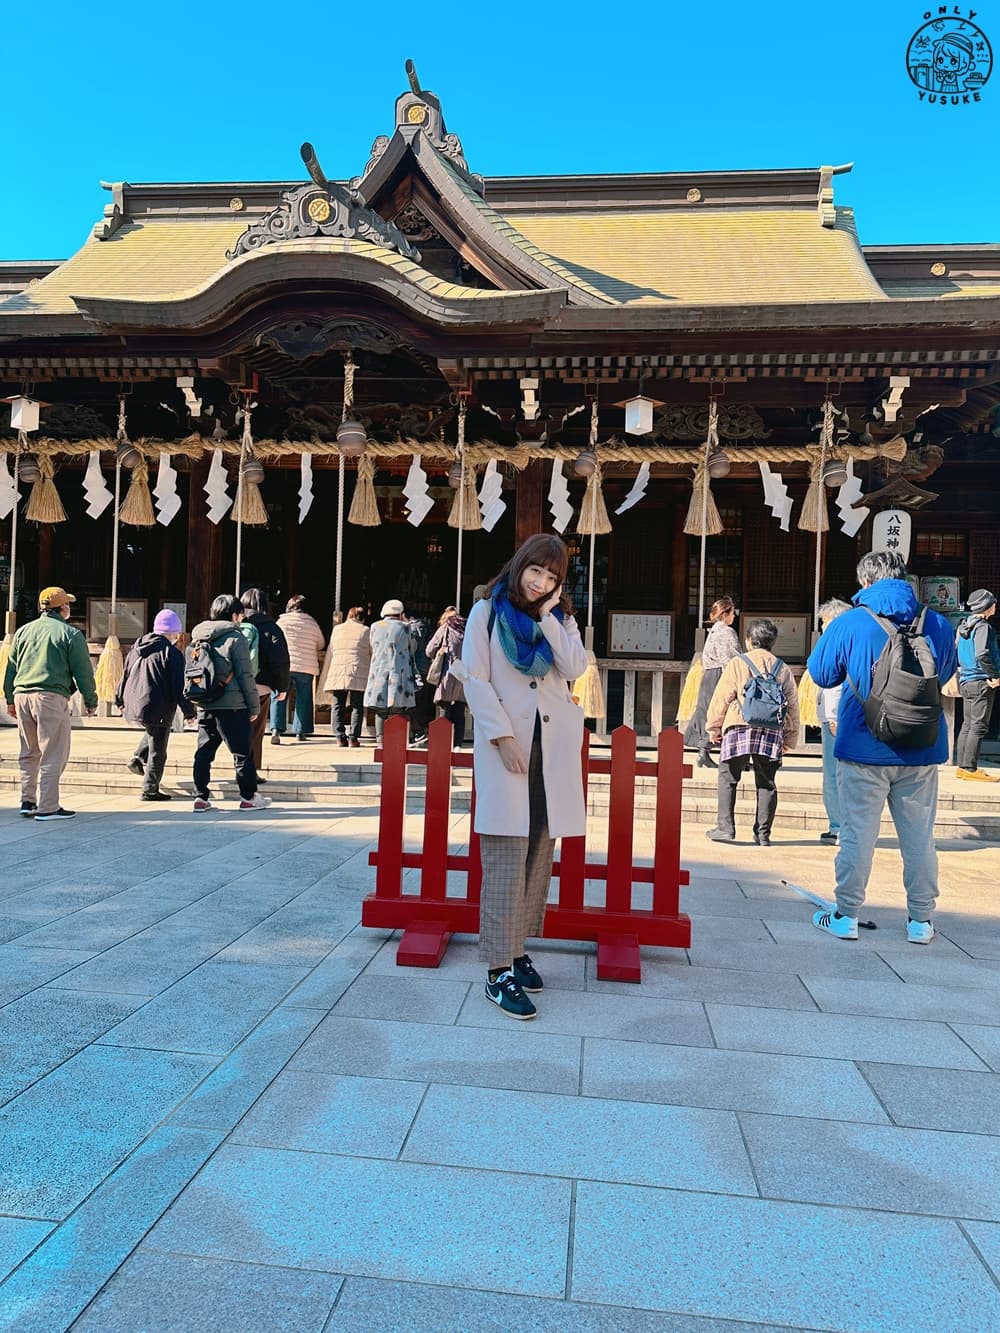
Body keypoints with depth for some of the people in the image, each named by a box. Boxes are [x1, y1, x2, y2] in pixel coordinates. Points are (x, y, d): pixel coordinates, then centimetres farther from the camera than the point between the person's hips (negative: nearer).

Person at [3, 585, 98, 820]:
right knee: (53, 755, -2)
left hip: (22, 695, 6)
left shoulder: (23, 631, 15)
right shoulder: (70, 634, -2)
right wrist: (91, 701, 8)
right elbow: (83, 672, -2)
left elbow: (10, 668, 18)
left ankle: (28, 801, 19)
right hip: (52, 697, -6)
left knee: (29, 753, 17)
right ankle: (47, 807, -3)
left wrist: (10, 699, 26)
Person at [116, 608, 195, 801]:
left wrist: (120, 699, 29)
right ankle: (150, 790, 9)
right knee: (157, 752, 4)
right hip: (158, 709, -7)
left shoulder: (136, 648, 10)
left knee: (152, 732, 34)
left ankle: (138, 760, 18)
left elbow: (125, 675, 18)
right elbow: (179, 687, -14)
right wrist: (189, 711, -6)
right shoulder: (172, 653, -13)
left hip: (134, 705, 7)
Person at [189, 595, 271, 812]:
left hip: (205, 706, 6)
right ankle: (249, 797, 12)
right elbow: (246, 675, -11)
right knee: (242, 752, 4)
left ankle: (201, 797, 12)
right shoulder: (235, 638, -9)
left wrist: (196, 699, 20)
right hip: (232, 705, -6)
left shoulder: (198, 638, 12)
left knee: (204, 751, 11)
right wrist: (254, 706, -4)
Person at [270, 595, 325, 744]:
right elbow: (321, 644, 15)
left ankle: (276, 729, -11)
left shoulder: (281, 621, 3)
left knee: (279, 698, 3)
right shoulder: (312, 623, 5)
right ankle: (301, 731, 13)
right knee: (303, 699, 11)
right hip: (306, 667, 1)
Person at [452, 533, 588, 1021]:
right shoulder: (487, 612, 4)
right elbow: (475, 680, -3)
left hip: (553, 747, 4)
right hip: (506, 743, -4)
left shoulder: (561, 620, 15)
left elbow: (575, 667, -3)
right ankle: (499, 971, -6)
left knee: (539, 853, 6)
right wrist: (502, 736, -12)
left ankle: (517, 948, 17)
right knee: (506, 857, -9)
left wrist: (548, 615, -4)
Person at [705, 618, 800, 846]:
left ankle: (725, 826, -1)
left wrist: (714, 728, 11)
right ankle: (763, 834, 8)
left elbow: (721, 697, 1)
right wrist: (790, 740, 20)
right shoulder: (782, 669, 14)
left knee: (728, 778, 6)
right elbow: (793, 705, 15)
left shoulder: (738, 663, 3)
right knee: (766, 783, 9)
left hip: (740, 730, -3)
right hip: (772, 733, 3)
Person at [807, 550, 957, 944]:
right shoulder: (938, 625, 0)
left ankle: (846, 916, 15)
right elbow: (946, 673, 17)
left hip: (864, 750, -3)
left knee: (857, 834, 6)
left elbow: (820, 673, 0)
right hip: (921, 750, 3)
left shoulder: (849, 623, -10)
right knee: (919, 837, 13)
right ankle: (921, 921, 22)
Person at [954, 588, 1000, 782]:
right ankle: (970, 769, -5)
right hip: (981, 682, -9)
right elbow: (982, 655, -25)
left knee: (967, 725, 12)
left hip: (966, 681, 9)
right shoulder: (983, 626, -13)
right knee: (978, 726, -5)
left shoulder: (964, 626, 14)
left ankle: (962, 766, 15)